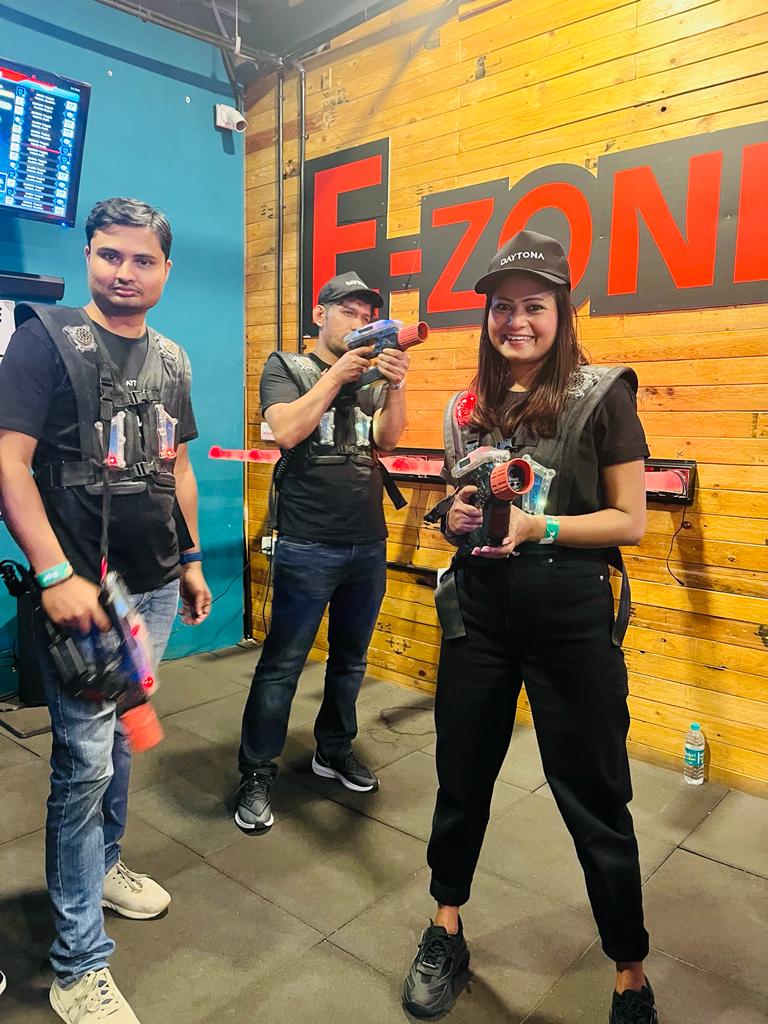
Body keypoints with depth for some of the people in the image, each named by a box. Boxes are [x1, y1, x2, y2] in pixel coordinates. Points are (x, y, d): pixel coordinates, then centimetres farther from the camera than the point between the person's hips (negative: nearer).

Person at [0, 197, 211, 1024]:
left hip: (156, 587, 6)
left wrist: (192, 562, 17)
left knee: (120, 739, 18)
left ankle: (102, 865, 41)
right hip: (80, 587, -5)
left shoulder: (171, 358, 11)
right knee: (85, 759, -1)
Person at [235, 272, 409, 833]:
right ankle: (257, 775, 14)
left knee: (350, 659, 16)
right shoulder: (288, 367, 1)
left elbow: (387, 438, -4)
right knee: (282, 665, 0)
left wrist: (396, 387, -20)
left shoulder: (372, 377, 11)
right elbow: (287, 431, -15)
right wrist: (338, 374, -15)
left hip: (369, 545, 5)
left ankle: (335, 750, 35)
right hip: (307, 547, -4)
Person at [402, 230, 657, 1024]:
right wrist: (455, 520, -4)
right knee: (461, 775, 16)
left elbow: (631, 520, -7)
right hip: (478, 607, 5)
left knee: (593, 796, 8)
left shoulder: (601, 396, -6)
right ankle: (445, 934, 40)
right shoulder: (468, 407, 9)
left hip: (570, 613, -4)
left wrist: (538, 526, -21)